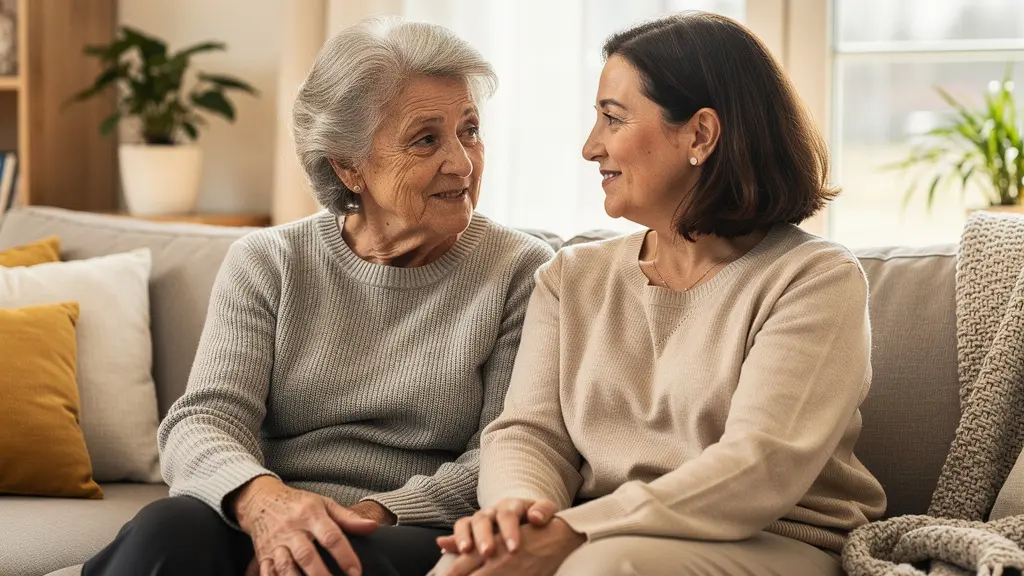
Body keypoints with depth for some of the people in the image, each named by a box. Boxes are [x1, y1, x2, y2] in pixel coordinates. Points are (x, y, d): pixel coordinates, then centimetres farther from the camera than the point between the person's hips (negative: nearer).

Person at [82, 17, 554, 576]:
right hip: (255, 524, 1)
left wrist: (377, 515, -18)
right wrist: (261, 498, -25)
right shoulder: (267, 263, 9)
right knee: (172, 530, -32)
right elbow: (202, 421, -2)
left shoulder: (520, 272, 5)